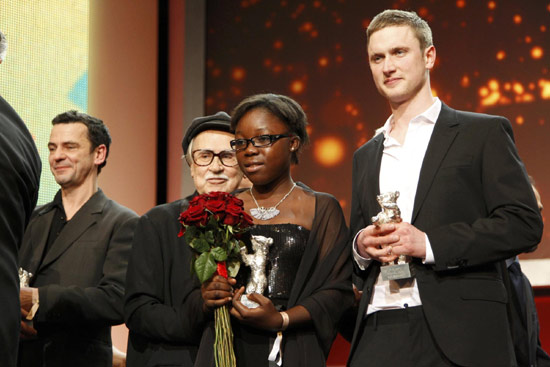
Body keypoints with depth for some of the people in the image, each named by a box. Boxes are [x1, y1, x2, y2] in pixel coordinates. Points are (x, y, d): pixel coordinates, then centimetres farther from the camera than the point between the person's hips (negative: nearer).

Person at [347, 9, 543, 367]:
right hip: (378, 333, 4)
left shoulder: (484, 133, 4)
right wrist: (361, 245, 1)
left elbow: (524, 224, -5)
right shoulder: (365, 156, 21)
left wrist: (429, 244, -13)